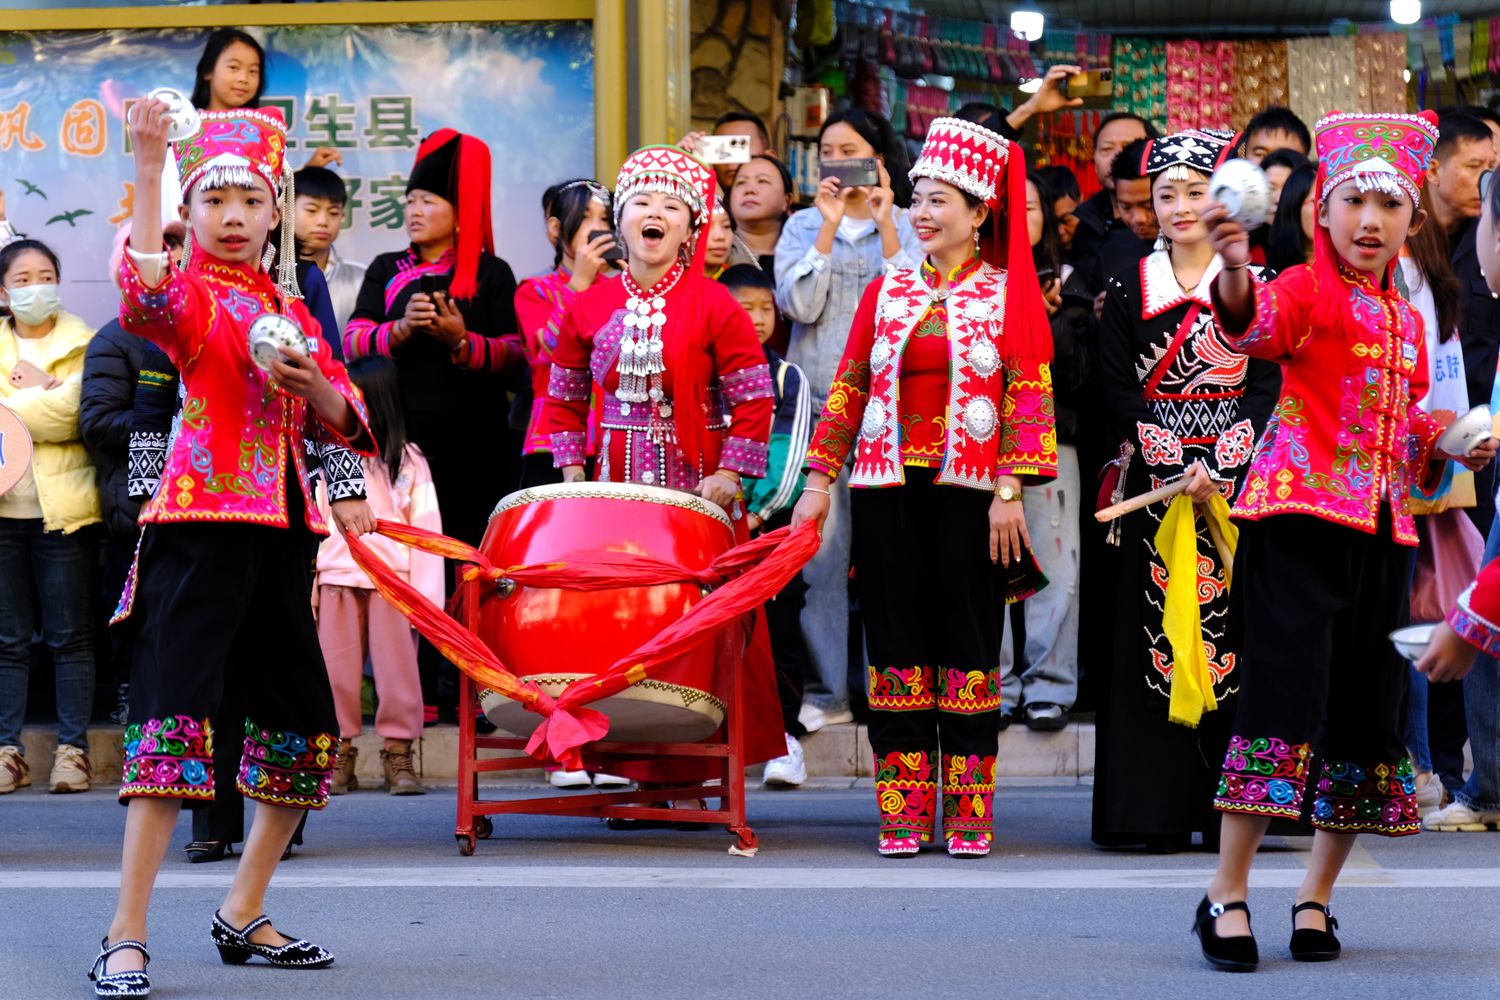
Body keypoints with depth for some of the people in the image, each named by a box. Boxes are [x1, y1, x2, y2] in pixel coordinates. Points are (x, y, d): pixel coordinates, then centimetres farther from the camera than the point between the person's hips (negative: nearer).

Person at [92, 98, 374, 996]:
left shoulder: (289, 304, 17)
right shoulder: (192, 293, -3)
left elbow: (339, 421, 16)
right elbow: (145, 293, -29)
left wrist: (308, 377, -6)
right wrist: (149, 166, -36)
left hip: (280, 525, 7)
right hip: (202, 518, -7)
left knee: (303, 718, 11)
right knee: (175, 709, -15)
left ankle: (245, 913, 25)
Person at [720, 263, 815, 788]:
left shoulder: (787, 377, 5)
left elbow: (791, 451, -3)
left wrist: (761, 508, -15)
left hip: (772, 518, -1)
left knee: (779, 623, -2)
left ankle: (786, 733, 4)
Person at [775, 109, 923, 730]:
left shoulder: (909, 227, 10)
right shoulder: (803, 226, 13)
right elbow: (799, 305, -4)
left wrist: (884, 223, -10)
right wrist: (830, 227, -9)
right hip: (817, 399, 1)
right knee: (820, 545, -5)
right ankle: (827, 689, 0)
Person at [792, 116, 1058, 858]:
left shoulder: (1009, 295, 2)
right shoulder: (886, 291, 11)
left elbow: (1027, 397, -3)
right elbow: (848, 391, 10)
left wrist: (1010, 492, -11)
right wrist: (819, 482, 4)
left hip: (969, 491, -3)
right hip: (889, 490, 3)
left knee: (968, 649, 0)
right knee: (897, 646, 2)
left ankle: (969, 813, 5)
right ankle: (902, 812, 7)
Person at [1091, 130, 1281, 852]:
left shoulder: (1257, 286, 6)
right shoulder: (1128, 291, 8)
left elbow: (1269, 386, 0)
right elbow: (1117, 390, 1)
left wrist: (1218, 467, -13)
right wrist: (1178, 466, -11)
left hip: (1238, 483, 0)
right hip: (1153, 483, 1)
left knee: (1233, 627, -4)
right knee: (1153, 632, -3)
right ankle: (1158, 809, 0)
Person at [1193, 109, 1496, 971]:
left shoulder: (1406, 319, 17)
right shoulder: (1308, 290, -5)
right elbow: (1256, 326, -29)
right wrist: (1237, 272, -49)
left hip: (1381, 529, 7)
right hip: (1301, 516, -7)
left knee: (1368, 712, 8)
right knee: (1284, 697, -12)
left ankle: (1317, 896, 19)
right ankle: (1228, 895, -5)